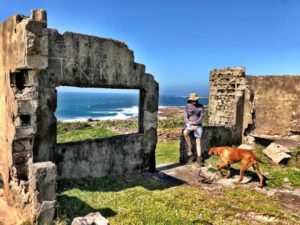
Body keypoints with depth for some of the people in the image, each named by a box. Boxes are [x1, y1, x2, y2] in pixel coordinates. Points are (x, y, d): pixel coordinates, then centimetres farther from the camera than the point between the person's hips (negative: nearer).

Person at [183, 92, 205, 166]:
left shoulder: (201, 106, -3)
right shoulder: (187, 107, -4)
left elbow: (201, 117, -7)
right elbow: (186, 118, -8)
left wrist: (193, 122, -20)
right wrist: (191, 126, -22)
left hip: (198, 125, 0)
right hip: (189, 124, 0)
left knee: (198, 142, -5)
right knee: (185, 133, -33)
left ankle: (199, 158, 5)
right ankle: (190, 146, -11)